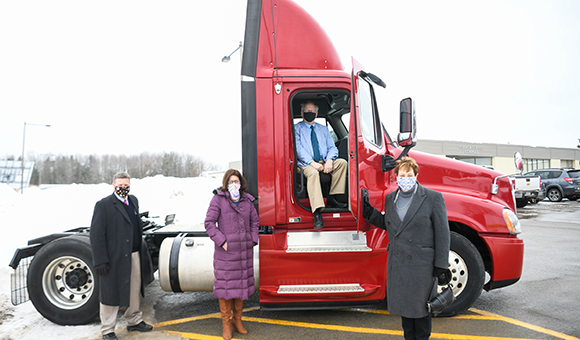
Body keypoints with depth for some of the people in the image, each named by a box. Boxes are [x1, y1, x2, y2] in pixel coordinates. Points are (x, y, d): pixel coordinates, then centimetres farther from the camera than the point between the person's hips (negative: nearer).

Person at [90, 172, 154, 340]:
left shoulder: (133, 201, 11)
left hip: (134, 255, 7)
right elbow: (96, 234, -13)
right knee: (111, 293, 6)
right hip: (115, 258, -6)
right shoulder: (104, 205, -11)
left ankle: (134, 321, 34)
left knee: (134, 290, 17)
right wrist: (100, 261, -17)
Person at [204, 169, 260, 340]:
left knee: (242, 284, 12)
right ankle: (226, 323, 19)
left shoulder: (247, 200, 8)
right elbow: (209, 222, -8)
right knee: (225, 285, 2)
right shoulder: (218, 199, -5)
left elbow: (254, 221, 16)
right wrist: (222, 241, -14)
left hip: (244, 251, 4)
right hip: (226, 251, -4)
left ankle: (237, 319, 29)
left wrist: (253, 240, 5)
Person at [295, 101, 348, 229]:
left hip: (324, 162, 5)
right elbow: (299, 149, -5)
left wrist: (329, 160, -10)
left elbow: (332, 147, 14)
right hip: (307, 164, -5)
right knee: (313, 173, -37)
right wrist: (312, 162, -20)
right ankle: (317, 213, -45)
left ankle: (332, 198, -15)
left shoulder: (323, 129, 24)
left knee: (342, 162, -21)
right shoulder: (296, 128, 10)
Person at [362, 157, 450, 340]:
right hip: (396, 263, 5)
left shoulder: (433, 198, -8)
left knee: (420, 306, 8)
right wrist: (369, 211, 5)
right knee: (404, 304, 15)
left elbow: (442, 234, -8)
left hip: (421, 264, -5)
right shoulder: (390, 198, 8)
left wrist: (441, 266, -10)